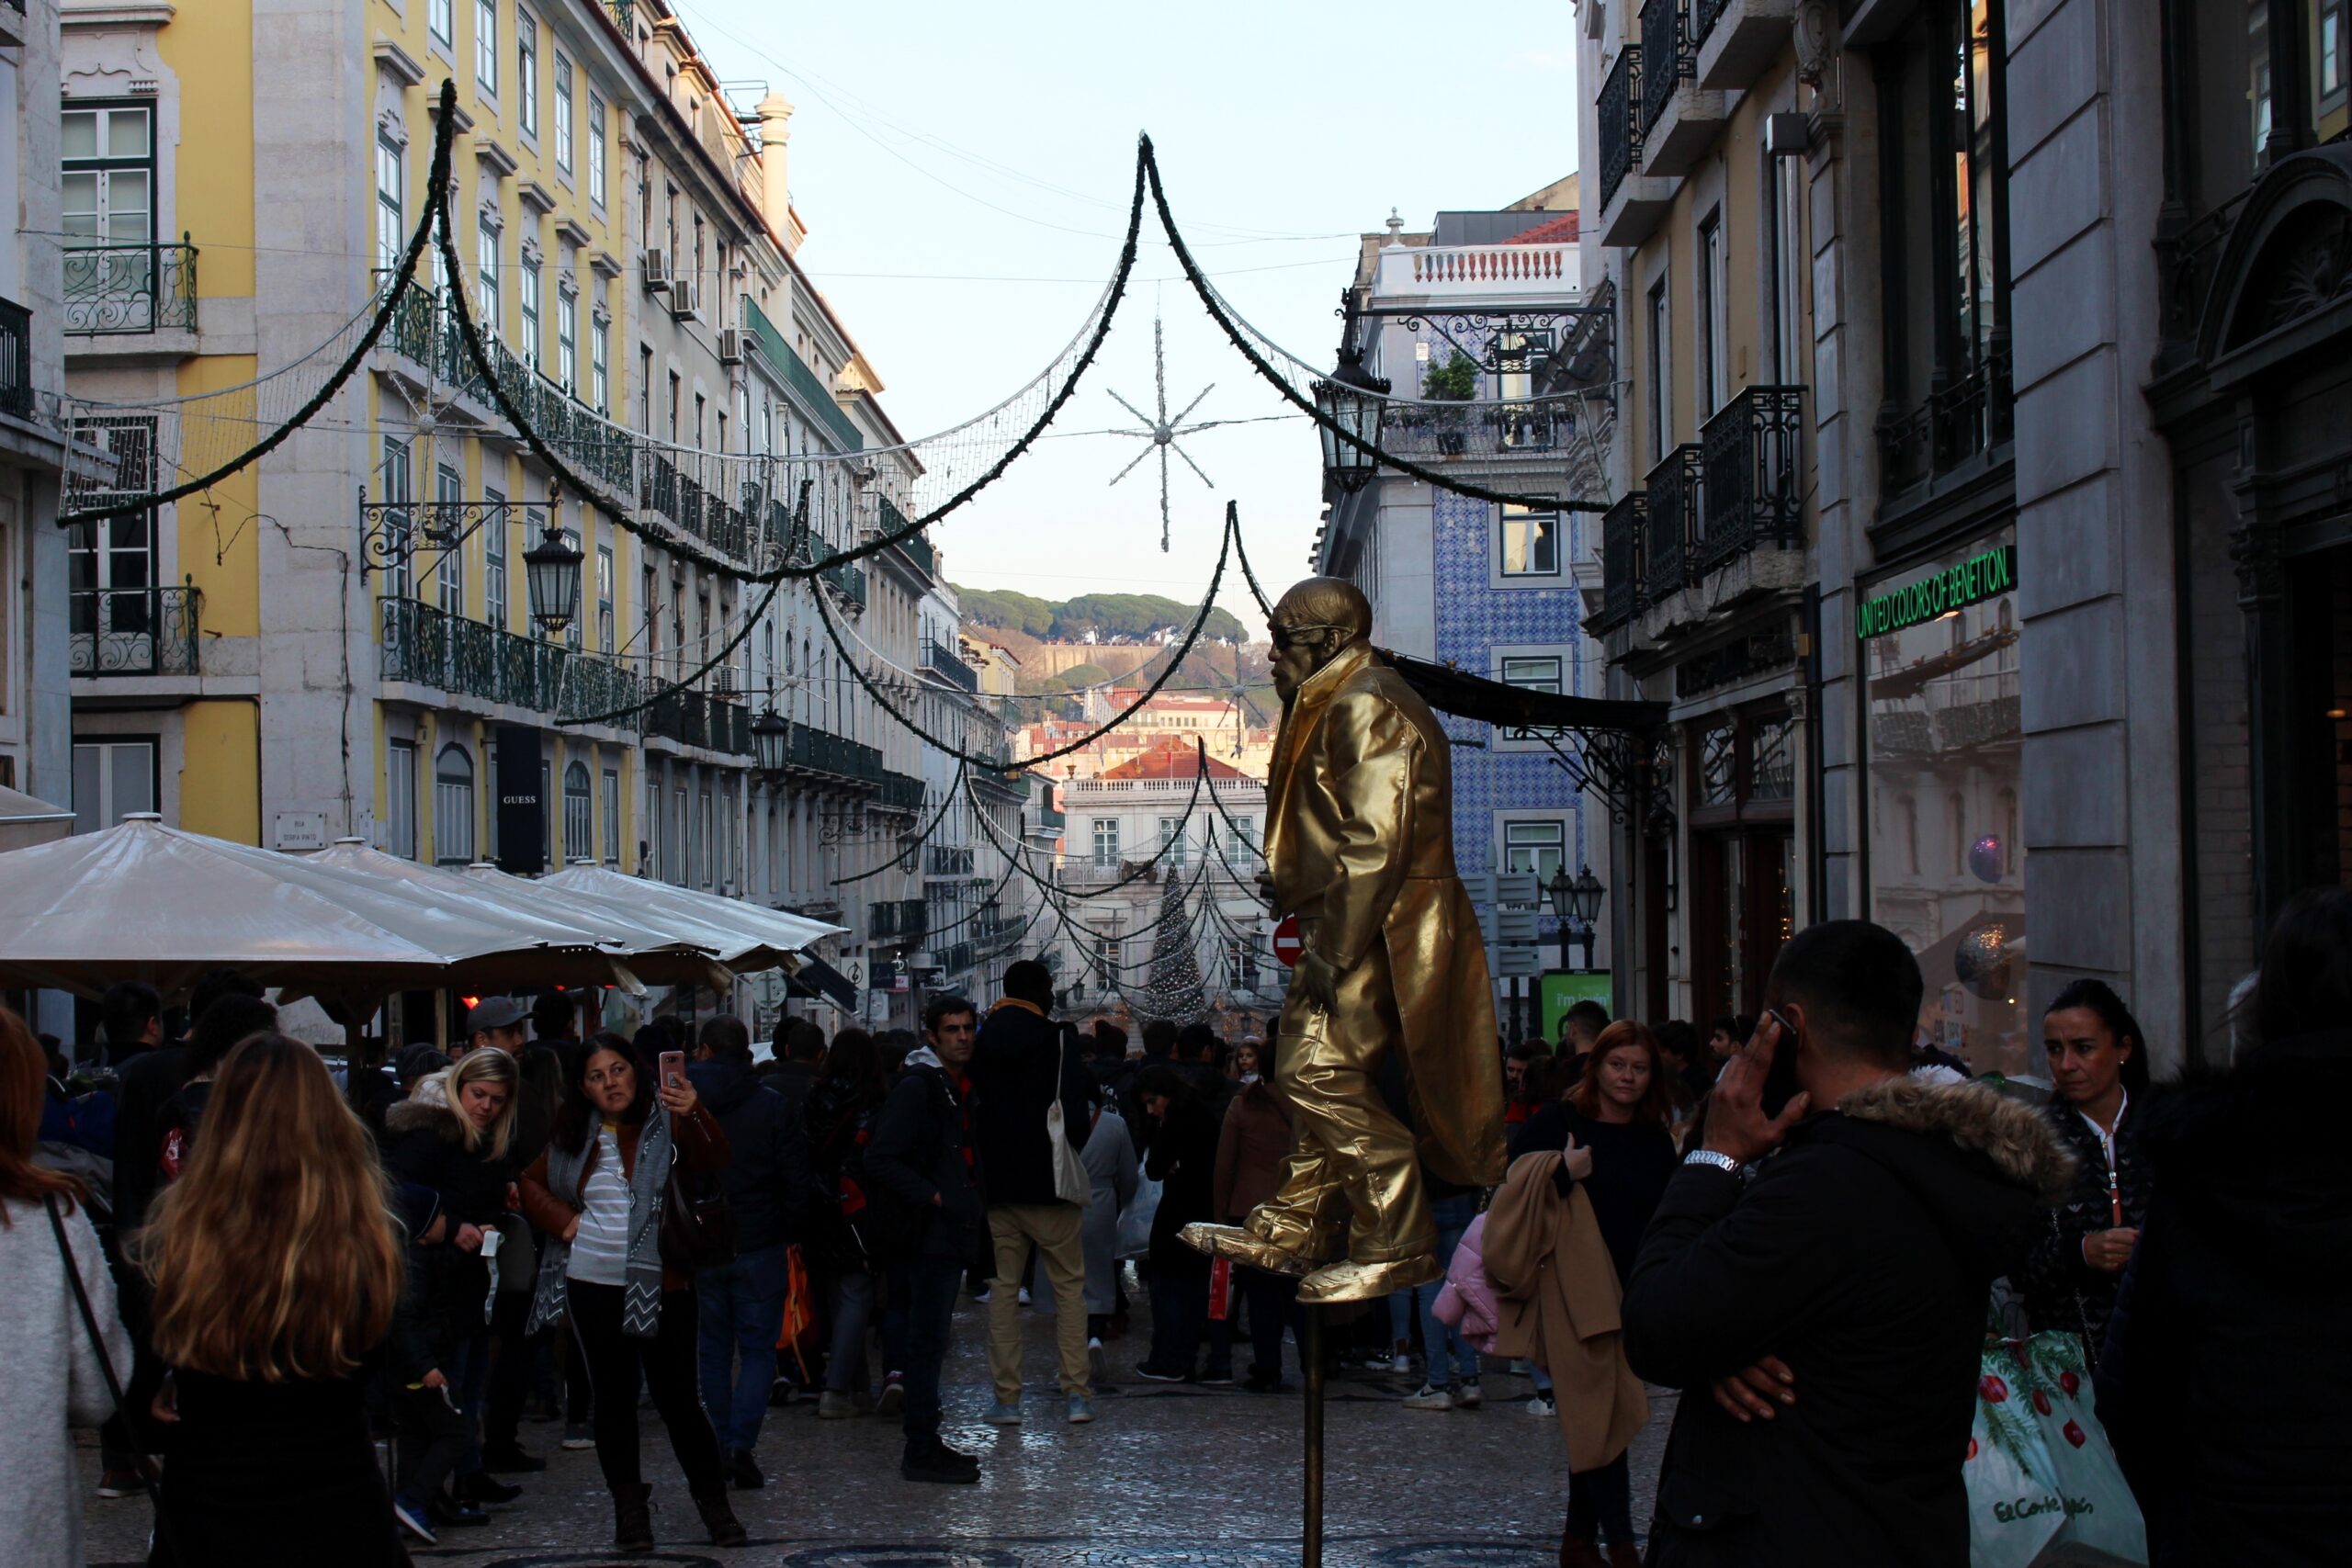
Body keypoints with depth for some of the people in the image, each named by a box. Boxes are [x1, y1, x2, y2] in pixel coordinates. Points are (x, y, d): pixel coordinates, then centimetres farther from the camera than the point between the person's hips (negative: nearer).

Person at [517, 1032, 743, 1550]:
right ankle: (628, 1507, 17)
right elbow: (531, 1182, 21)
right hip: (593, 1287, 4)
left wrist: (694, 1116, -39)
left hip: (660, 1287, -4)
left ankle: (714, 1502, 10)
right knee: (613, 1399, 8)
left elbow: (714, 1162, -20)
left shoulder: (666, 1121, -4)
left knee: (677, 1398, -3)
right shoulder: (572, 1134, 8)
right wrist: (562, 1219, 1)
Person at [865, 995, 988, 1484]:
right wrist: (931, 1197, -19)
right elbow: (881, 1161, -19)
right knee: (928, 1339, -7)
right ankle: (921, 1450, -3)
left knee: (932, 1338, 13)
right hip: (929, 1231, -9)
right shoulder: (916, 1087, -12)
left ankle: (925, 1441, 19)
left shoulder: (963, 1087, 16)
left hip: (953, 1229, 9)